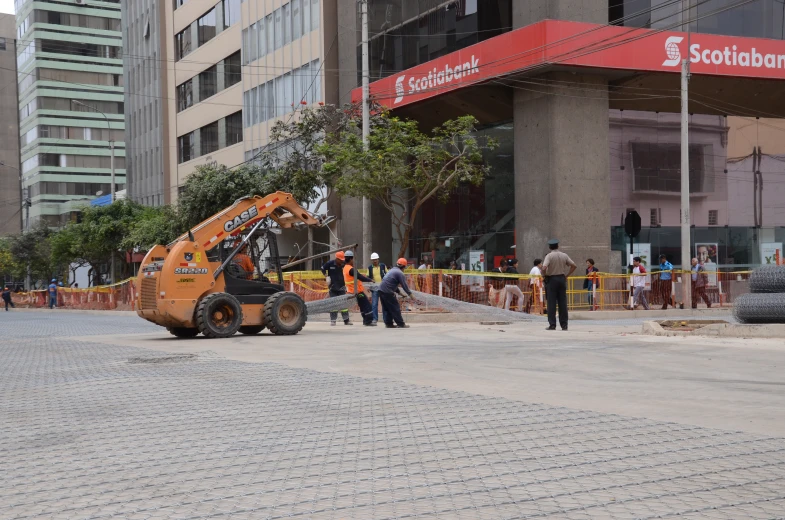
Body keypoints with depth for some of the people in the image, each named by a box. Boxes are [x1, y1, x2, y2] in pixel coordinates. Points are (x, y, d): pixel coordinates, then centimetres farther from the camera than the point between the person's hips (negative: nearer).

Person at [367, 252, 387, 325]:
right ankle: (375, 319, 4)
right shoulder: (370, 268, 5)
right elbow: (368, 278, 11)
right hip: (374, 288, 1)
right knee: (374, 304, -2)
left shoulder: (383, 266, 3)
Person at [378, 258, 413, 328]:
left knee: (387, 308, 16)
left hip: (381, 290, 9)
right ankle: (401, 324, 1)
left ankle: (388, 323, 17)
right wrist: (410, 294, -4)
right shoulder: (400, 273, -7)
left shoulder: (392, 270, 22)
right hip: (388, 292, -9)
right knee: (395, 308, -1)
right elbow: (404, 285, -10)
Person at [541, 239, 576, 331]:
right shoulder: (564, 255, 5)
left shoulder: (549, 256, -9)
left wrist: (544, 275, -5)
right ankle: (564, 325, 6)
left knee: (551, 303, -1)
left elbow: (544, 267, -23)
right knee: (563, 303, 6)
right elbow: (574, 266, 4)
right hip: (562, 279, 4)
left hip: (551, 279, -4)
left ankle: (552, 325, -4)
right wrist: (567, 275, 9)